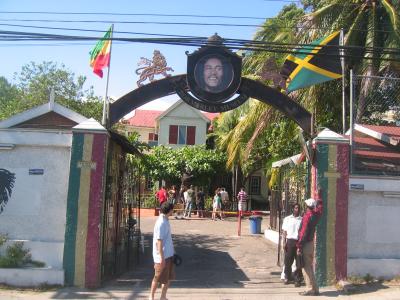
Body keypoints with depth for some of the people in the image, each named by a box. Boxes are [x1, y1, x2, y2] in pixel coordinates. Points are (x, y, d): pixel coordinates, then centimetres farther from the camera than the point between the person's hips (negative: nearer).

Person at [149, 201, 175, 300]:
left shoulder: (165, 220, 8)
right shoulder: (161, 223, -22)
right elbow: (158, 241, -23)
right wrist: (162, 257, -22)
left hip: (168, 255, 9)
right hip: (162, 256, -9)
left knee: (168, 277, 15)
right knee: (158, 278, 5)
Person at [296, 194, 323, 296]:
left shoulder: (307, 216, -19)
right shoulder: (316, 214, 4)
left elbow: (304, 232, -21)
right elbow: (320, 207, 28)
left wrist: (299, 246, -19)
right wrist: (319, 196, 40)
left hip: (306, 244, -8)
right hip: (311, 242, 8)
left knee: (307, 267, -3)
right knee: (309, 267, 15)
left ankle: (313, 289, -2)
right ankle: (314, 288, 19)